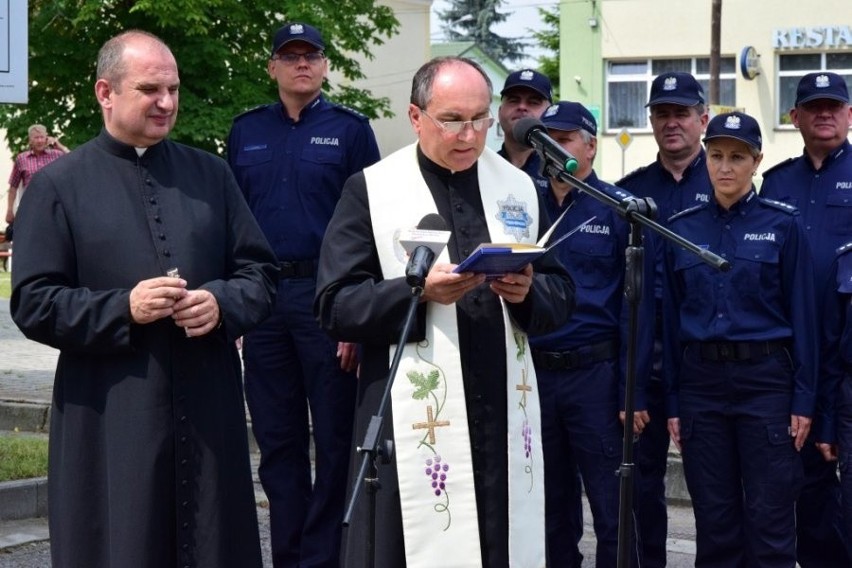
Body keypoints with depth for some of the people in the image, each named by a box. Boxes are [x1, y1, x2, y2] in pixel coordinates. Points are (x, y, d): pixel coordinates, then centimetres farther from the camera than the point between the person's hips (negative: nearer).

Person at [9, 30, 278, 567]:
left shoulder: (211, 174, 12)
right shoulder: (58, 185, 1)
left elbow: (261, 272, 12)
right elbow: (33, 303, -4)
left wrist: (222, 304, -10)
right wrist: (123, 308, -18)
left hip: (210, 409, 3)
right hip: (109, 421, -3)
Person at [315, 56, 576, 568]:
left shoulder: (520, 188, 13)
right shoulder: (371, 190, 1)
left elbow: (563, 296, 13)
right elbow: (335, 305, -5)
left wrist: (527, 292, -9)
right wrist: (419, 291, -18)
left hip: (505, 414, 3)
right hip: (414, 422, -3)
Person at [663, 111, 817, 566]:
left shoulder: (782, 225, 0)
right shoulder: (682, 228, 7)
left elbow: (802, 315, -1)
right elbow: (671, 319, 8)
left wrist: (803, 400, -6)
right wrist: (673, 403, 6)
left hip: (766, 379, -2)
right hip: (701, 381, 3)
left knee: (770, 520, -1)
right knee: (714, 519, 8)